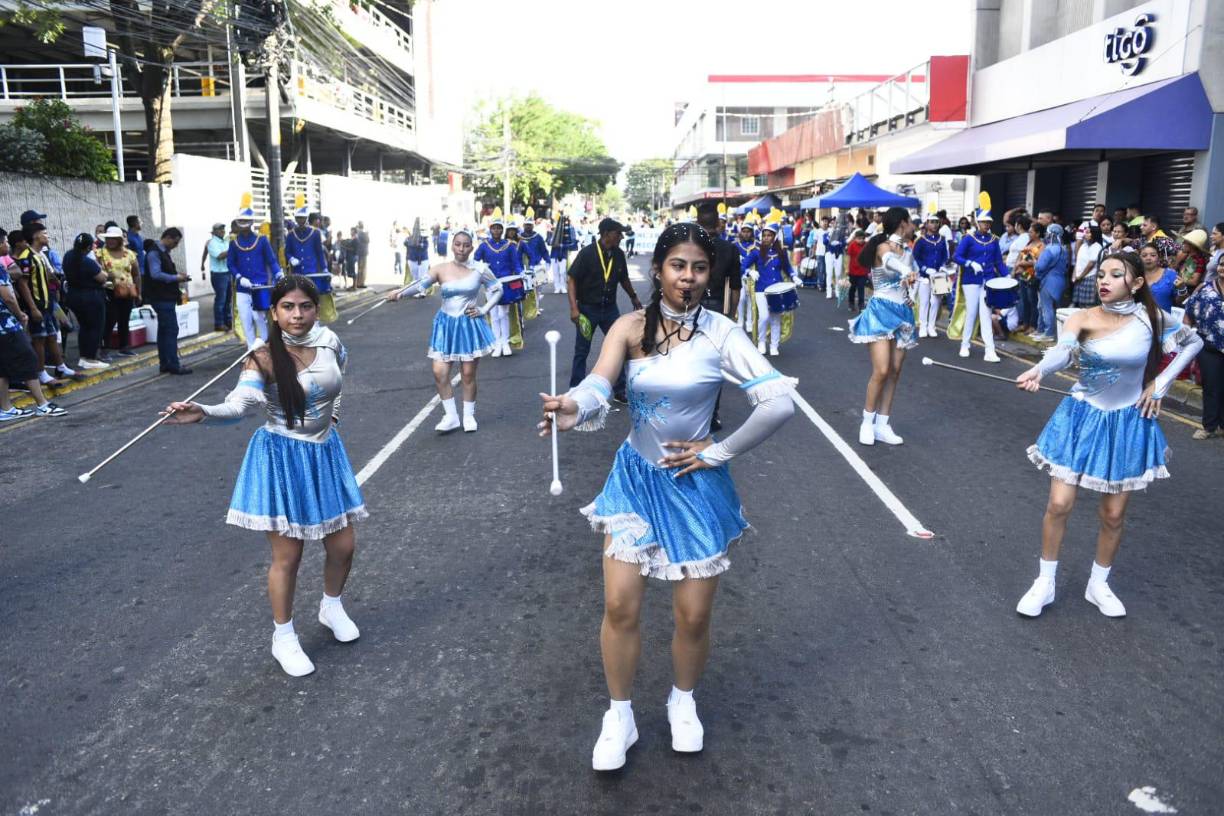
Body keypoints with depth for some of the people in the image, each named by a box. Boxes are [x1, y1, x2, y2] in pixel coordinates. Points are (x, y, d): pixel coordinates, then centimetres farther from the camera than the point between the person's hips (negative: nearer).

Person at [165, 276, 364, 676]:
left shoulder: (329, 341, -5)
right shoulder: (265, 358, -19)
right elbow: (238, 404, -33)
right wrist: (203, 412, -50)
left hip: (325, 452, 5)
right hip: (282, 459, -5)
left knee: (343, 546, 12)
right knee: (287, 556, 4)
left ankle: (331, 606, 42)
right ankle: (284, 637, 26)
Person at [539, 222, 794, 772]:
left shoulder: (720, 333, -12)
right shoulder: (631, 328, -7)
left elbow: (779, 403, -19)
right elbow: (598, 385, -25)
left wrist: (719, 452, -13)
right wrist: (572, 407, -47)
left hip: (695, 483, -1)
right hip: (637, 478, 1)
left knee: (693, 616, 6)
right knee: (620, 606, -1)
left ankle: (683, 701, 37)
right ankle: (620, 716, 24)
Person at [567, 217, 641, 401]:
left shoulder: (619, 254, -1)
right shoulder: (587, 253, -16)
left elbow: (623, 279, 16)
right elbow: (572, 280, -14)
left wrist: (633, 297, 23)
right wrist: (574, 308, -22)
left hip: (610, 308, 5)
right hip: (588, 309, -4)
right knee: (581, 352, 6)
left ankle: (619, 391, 19)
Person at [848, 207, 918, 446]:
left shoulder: (908, 251, 12)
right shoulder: (883, 247, -11)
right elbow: (890, 262, -36)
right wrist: (908, 272, -57)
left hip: (902, 313, 7)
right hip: (882, 311, -7)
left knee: (895, 372, 4)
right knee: (881, 371, -15)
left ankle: (882, 425, 11)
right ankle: (867, 421, 3)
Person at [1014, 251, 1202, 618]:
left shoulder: (1151, 318, -7)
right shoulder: (1084, 318, -13)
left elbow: (1193, 342, 11)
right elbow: (1063, 349, -34)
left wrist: (1161, 383, 1)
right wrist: (1038, 370, -56)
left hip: (1128, 423, 2)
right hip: (1082, 418, -1)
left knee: (1114, 513, 8)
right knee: (1059, 504, -3)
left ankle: (1099, 584, 29)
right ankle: (1045, 583, 14)